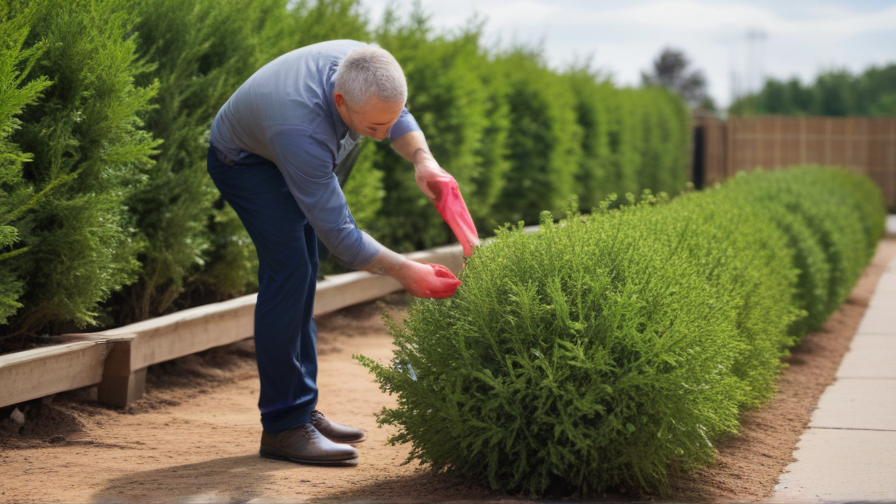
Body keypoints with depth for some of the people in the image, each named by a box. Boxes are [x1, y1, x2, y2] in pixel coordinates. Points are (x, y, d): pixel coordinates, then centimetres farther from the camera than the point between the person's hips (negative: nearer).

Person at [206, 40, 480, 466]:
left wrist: (422, 160, -22)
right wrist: (403, 271, -33)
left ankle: (301, 410, 13)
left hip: (289, 161, 8)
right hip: (245, 161, -8)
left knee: (301, 276, 7)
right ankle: (282, 427, -17)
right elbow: (337, 233, -37)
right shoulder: (301, 130, -45)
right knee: (289, 269, -20)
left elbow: (396, 115, -3)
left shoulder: (362, 67, -27)